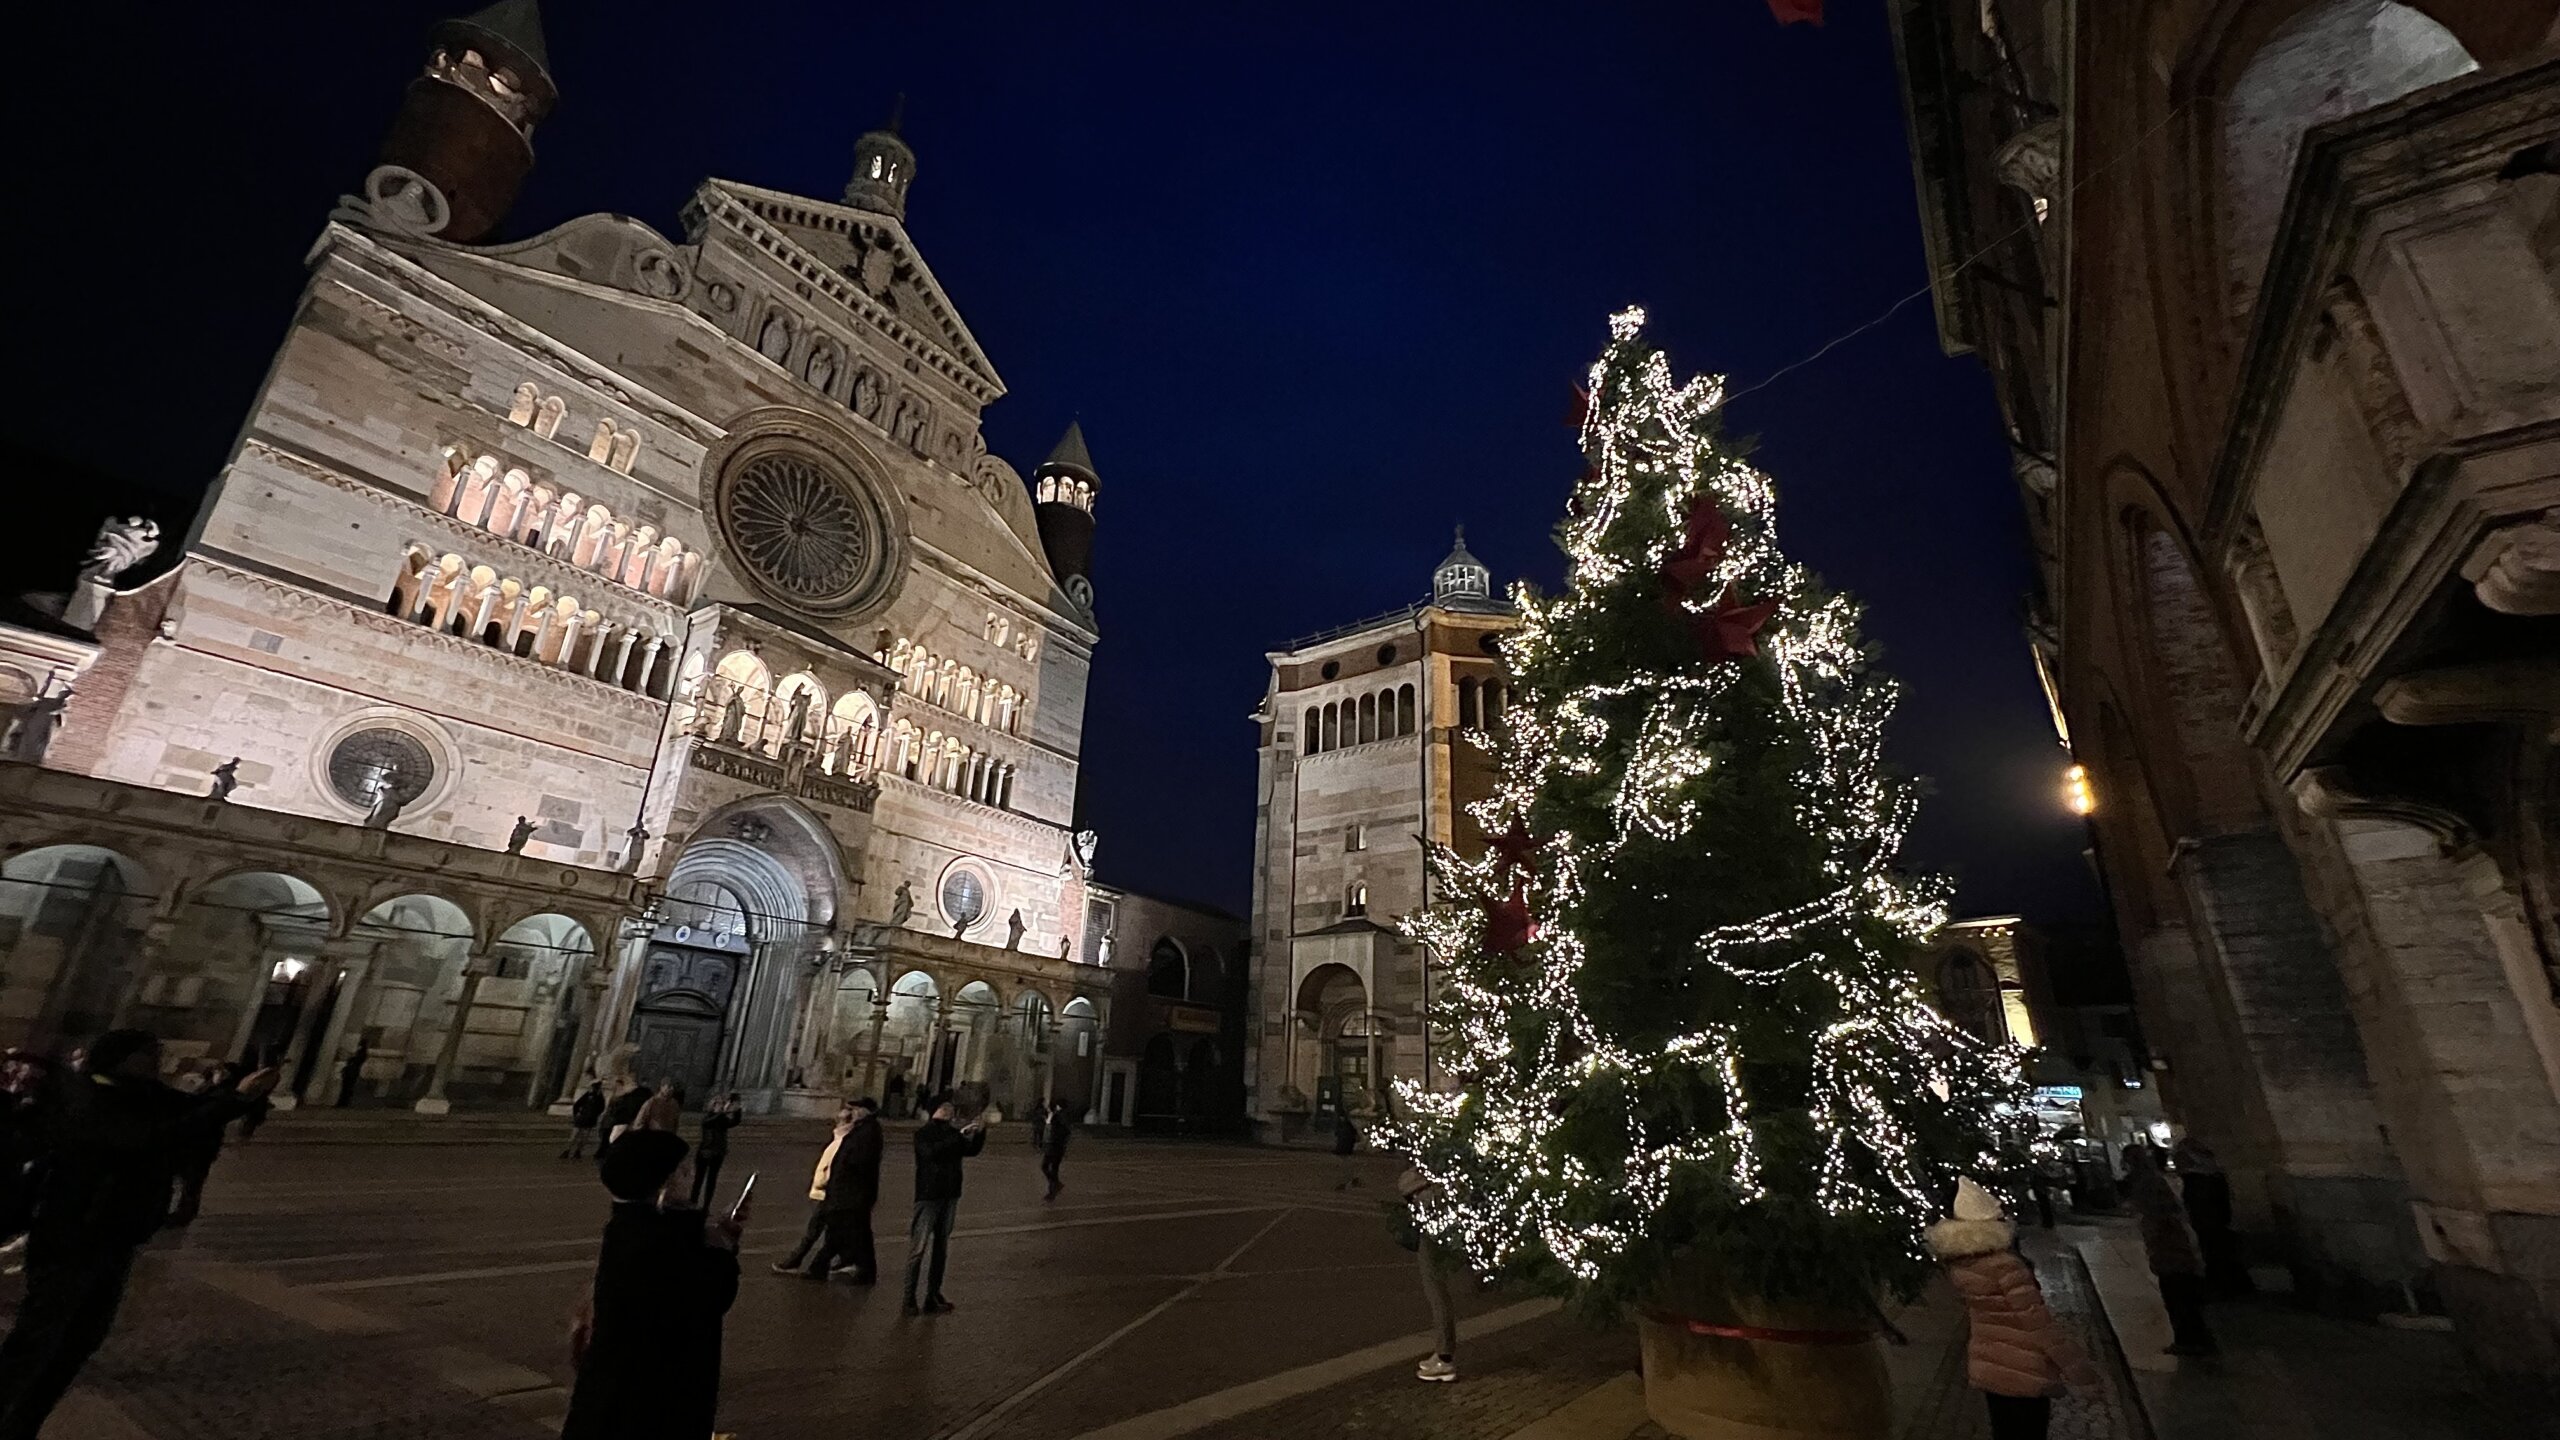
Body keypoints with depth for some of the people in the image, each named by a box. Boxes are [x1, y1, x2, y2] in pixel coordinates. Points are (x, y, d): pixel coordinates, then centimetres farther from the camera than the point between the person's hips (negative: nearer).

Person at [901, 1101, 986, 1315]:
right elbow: (933, 1152, -28)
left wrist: (980, 1133, -6)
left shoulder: (952, 1132, 6)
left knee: (941, 1249, 11)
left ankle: (933, 1295, 19)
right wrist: (960, 1135, -30)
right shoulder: (923, 1133, -10)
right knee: (918, 1249, -5)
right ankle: (908, 1299, 1)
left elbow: (972, 1151, 11)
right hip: (928, 1197, -6)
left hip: (949, 1196, 6)